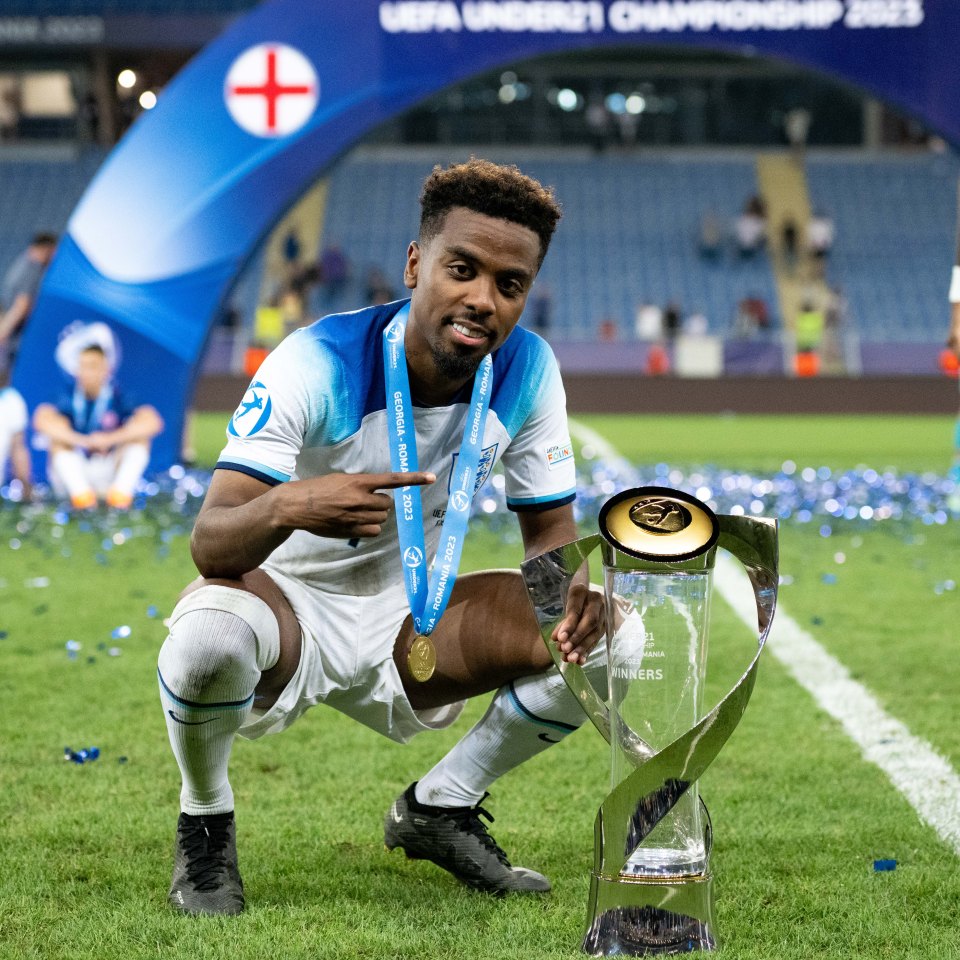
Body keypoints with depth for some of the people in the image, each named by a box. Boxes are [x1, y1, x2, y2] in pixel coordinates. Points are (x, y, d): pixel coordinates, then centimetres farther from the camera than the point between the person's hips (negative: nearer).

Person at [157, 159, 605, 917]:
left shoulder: (527, 371, -12)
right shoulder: (320, 363, -26)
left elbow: (549, 524, -1)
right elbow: (210, 545, -32)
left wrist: (571, 586, -26)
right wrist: (286, 507, -56)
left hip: (409, 620, 5)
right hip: (288, 602, -4)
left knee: (604, 637, -14)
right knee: (209, 636, -39)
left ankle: (439, 808, 8)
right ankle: (205, 824, -5)